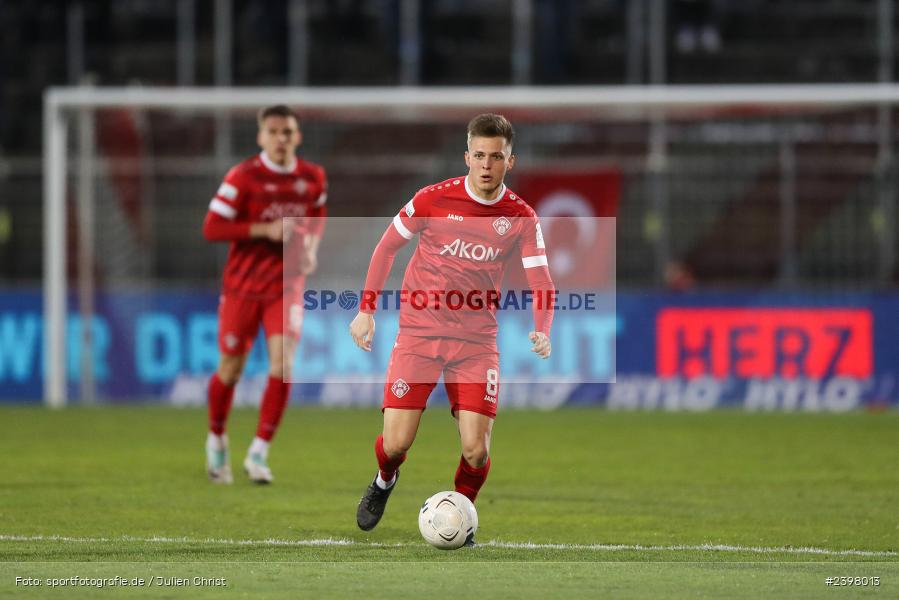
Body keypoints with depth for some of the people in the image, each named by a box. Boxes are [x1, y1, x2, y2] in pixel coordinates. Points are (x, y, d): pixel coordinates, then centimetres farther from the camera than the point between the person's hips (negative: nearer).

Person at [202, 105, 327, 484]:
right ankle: (217, 440, 33)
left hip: (286, 285, 2)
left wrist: (311, 247, 0)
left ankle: (259, 453, -7)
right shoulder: (244, 177, -12)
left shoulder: (313, 178, 1)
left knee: (282, 363, -15)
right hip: (242, 285, -2)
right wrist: (265, 229, -23)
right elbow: (212, 228, -15)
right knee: (231, 368, 6)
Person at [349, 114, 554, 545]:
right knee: (395, 444, -7)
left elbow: (541, 283, -1)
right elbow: (387, 246, 6)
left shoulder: (521, 218, -2)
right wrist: (366, 309, 3)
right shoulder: (433, 199, -6)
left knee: (476, 450, -11)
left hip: (477, 341, 1)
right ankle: (384, 481, 31)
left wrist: (541, 332, -20)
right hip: (418, 334, -1)